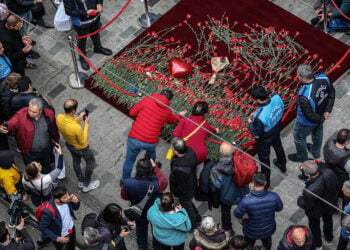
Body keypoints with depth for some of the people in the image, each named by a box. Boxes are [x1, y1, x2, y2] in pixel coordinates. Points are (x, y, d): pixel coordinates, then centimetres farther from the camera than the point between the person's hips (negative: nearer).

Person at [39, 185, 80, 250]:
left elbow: (76, 207, -5)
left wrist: (76, 201, -28)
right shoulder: (49, 211, -41)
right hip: (60, 237, -5)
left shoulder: (67, 200, -26)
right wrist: (57, 238, -25)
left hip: (71, 229, 5)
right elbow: (43, 228, -24)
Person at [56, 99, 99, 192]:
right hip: (81, 147, -6)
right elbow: (83, 142, -25)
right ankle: (86, 185, 43)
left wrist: (78, 119, -11)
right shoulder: (77, 128, -46)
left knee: (76, 161, 32)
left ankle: (81, 182, 56)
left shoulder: (59, 118, -27)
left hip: (69, 144, 6)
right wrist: (86, 124, -23)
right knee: (91, 162, 24)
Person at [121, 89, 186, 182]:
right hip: (151, 142, 2)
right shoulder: (167, 111, 4)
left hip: (134, 139, -2)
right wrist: (180, 115, 50)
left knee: (129, 161, 19)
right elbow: (172, 120, 28)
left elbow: (132, 113, -3)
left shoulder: (147, 100, -6)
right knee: (151, 152, 38)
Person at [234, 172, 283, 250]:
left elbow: (237, 214, -20)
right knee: (267, 242, 37)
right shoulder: (274, 196, -30)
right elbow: (279, 208, -8)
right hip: (268, 229, 2)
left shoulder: (246, 201, -38)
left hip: (252, 233, -2)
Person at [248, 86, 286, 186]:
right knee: (278, 146, 36)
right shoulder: (277, 98, -27)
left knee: (264, 159, 21)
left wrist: (250, 123, -10)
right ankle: (282, 165, 66)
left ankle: (265, 181, 45)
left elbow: (256, 134, -29)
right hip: (276, 131, 6)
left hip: (264, 139, -6)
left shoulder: (260, 117, -45)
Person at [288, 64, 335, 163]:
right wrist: (327, 111, -7)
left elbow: (309, 115, -31)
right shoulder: (323, 78, -28)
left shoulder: (304, 95, -46)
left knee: (299, 137, 26)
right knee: (318, 133, 35)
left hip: (307, 123, -6)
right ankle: (316, 152, 63)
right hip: (321, 114, 6)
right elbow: (332, 94, -10)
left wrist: (322, 118, -12)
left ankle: (301, 157, 53)